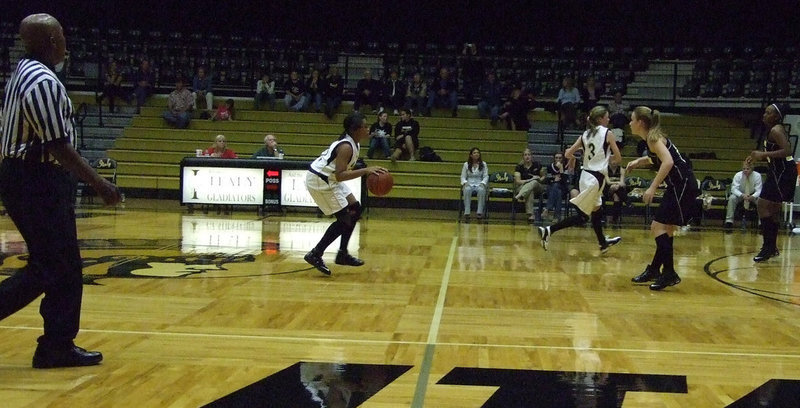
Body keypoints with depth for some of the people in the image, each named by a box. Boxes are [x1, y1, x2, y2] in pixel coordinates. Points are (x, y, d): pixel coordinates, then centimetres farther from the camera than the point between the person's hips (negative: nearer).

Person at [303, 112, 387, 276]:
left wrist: (370, 171, 6)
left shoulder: (354, 143, 5)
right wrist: (365, 171, -33)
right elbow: (339, 175, -32)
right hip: (319, 181, -10)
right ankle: (315, 255, -1)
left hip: (330, 179, 10)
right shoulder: (346, 147, -25)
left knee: (355, 209, 13)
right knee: (344, 219, -8)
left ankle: (342, 254, 21)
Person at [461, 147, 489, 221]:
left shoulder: (483, 164, 9)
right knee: (467, 190, -38)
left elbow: (486, 176, 5)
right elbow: (463, 177, 8)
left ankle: (480, 212, -35)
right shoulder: (466, 164, 9)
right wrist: (465, 183, -13)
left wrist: (482, 183, -14)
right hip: (469, 184, 0)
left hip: (479, 185, 0)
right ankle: (466, 213, -37)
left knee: (481, 190, -38)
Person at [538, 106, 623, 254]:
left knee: (597, 212, 23)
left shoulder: (585, 135, 7)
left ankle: (603, 243, 38)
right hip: (596, 178, -8)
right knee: (582, 216, -5)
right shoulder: (607, 134, -7)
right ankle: (549, 230, -16)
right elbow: (618, 158, -3)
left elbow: (568, 154, 3)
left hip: (586, 175, 8)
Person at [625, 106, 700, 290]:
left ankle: (669, 273, -11)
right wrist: (638, 161, 18)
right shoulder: (653, 137, 14)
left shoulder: (653, 137, -13)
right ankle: (654, 270, 26)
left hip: (683, 185, -10)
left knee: (659, 227, -11)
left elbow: (668, 162, -27)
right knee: (665, 229, 16)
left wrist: (652, 188, -29)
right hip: (679, 186, 10)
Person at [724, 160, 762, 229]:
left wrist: (753, 197, -41)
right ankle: (729, 220, -27)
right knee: (732, 198, -30)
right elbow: (734, 189, -21)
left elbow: (758, 190, -18)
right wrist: (742, 195, -41)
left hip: (752, 196, 0)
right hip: (740, 195, 0)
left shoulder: (757, 175, -16)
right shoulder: (738, 175, -16)